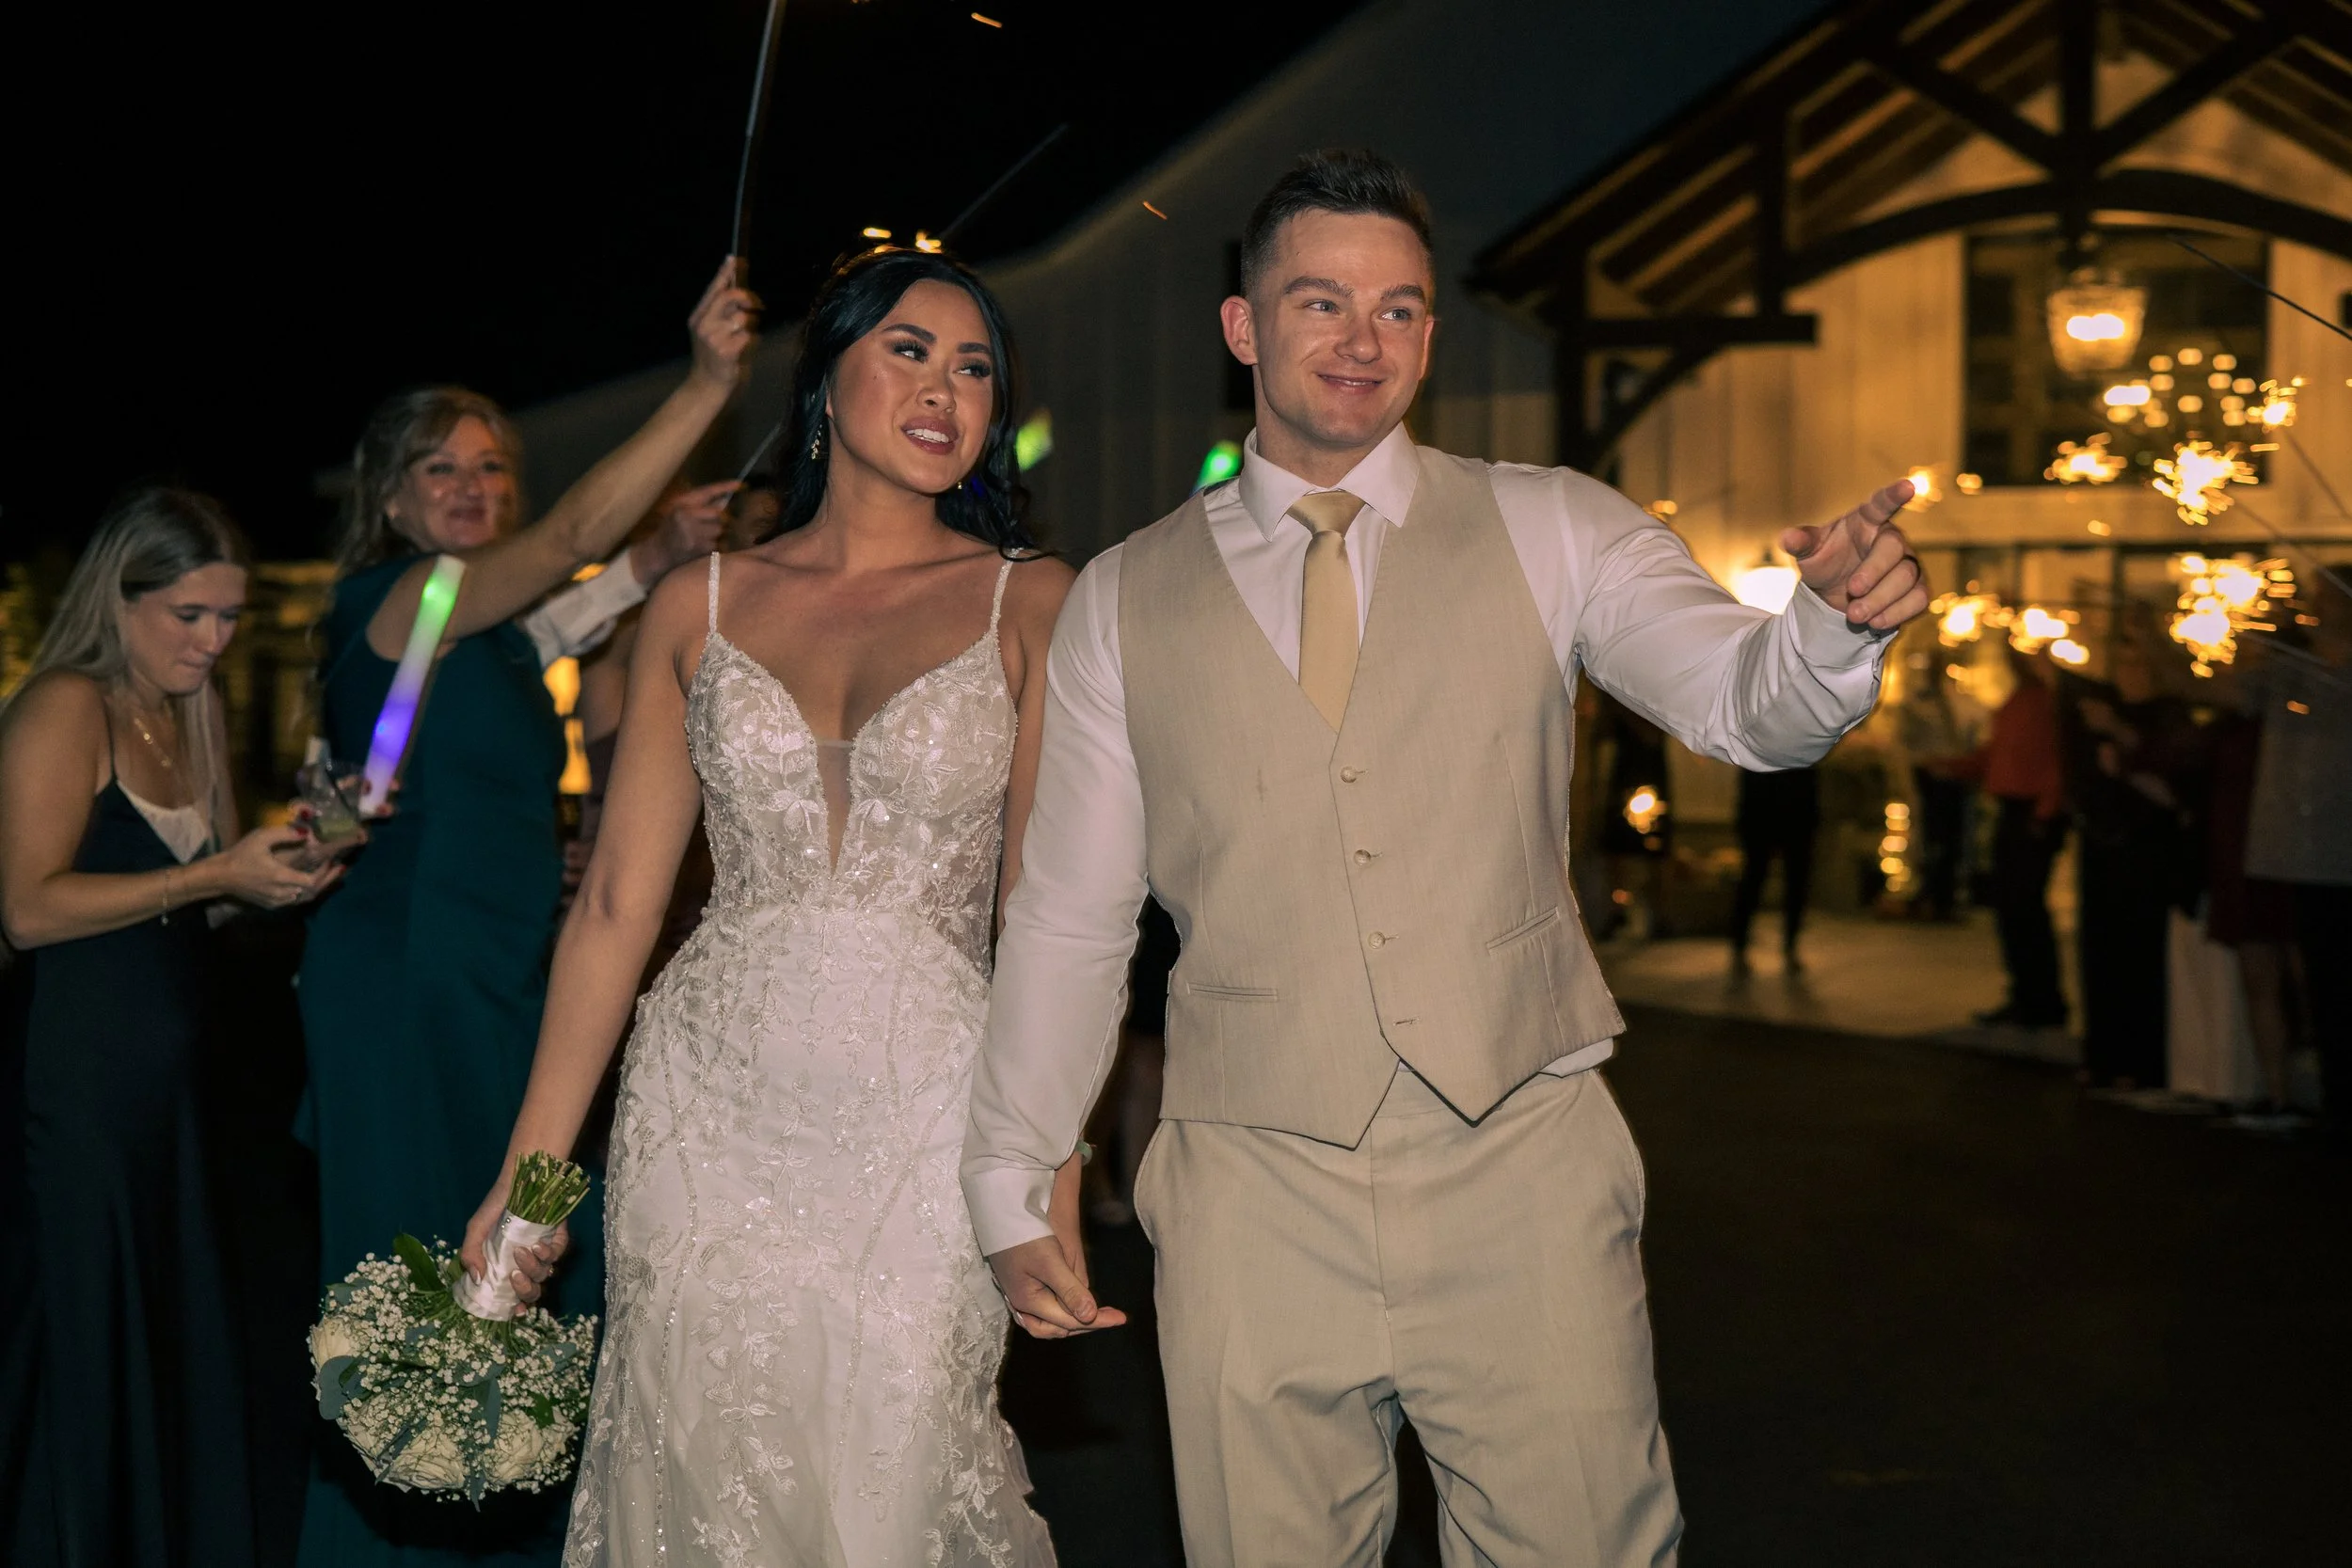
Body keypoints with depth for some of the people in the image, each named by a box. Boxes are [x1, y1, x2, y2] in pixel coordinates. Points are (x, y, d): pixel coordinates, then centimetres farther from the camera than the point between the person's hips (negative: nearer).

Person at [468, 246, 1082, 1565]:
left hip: (923, 1123, -1)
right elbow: (619, 902, 7)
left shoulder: (1030, 602, 2)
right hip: (713, 1116, 2)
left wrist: (1055, 1181, -11)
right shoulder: (701, 607, 7)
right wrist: (528, 1174, 5)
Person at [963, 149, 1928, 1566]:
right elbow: (1069, 915, 10)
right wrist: (1015, 1184, 11)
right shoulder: (1123, 601, 6)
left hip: (1525, 1179, 0)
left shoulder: (1551, 533, 3)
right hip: (1253, 1204, 1)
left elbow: (1746, 701, -11)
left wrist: (1840, 621, -33)